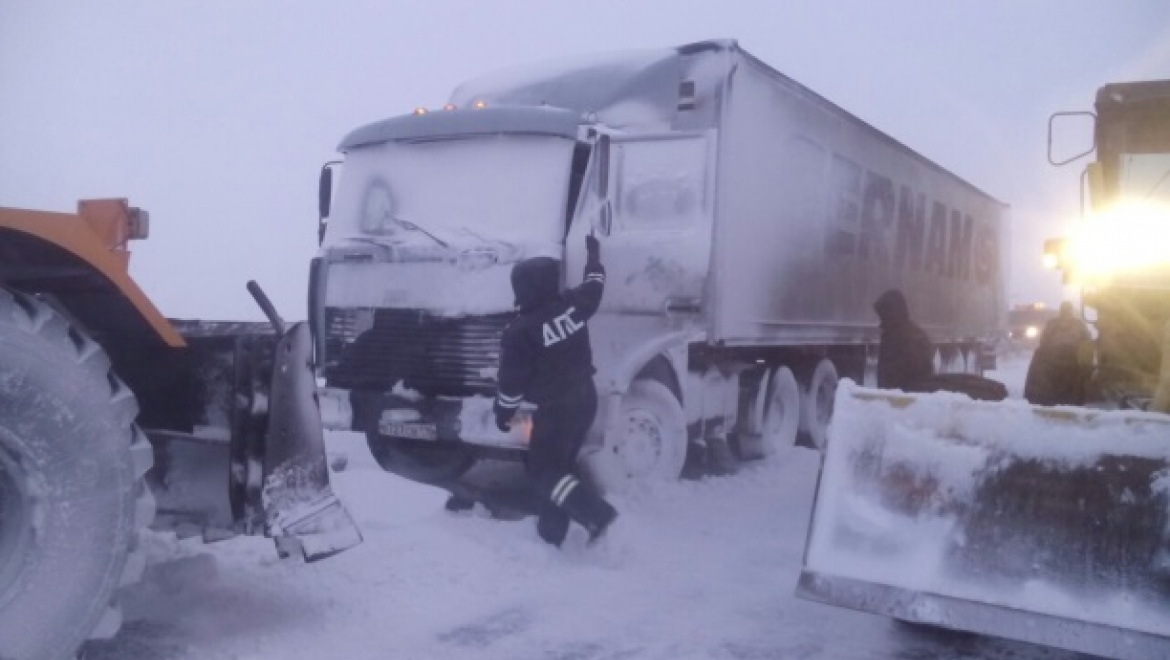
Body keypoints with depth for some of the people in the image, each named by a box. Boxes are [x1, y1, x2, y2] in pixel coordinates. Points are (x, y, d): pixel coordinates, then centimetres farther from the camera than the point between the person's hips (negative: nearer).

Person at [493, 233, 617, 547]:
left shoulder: (521, 330, -18)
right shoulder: (573, 304, -3)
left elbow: (512, 381, -11)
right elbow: (594, 287, 20)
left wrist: (503, 412, 5)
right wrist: (593, 256, 37)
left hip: (555, 410, -7)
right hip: (585, 400, 7)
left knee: (544, 471, 3)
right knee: (559, 465, 17)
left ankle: (597, 514, -13)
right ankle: (552, 532, 24)